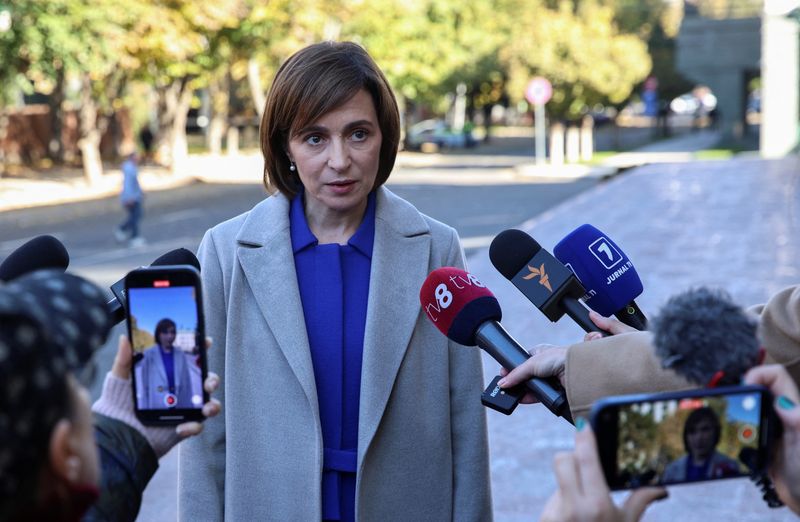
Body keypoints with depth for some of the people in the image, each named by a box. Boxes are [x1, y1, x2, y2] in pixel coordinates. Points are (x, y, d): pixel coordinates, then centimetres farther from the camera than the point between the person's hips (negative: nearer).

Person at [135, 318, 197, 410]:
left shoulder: (181, 355, 6)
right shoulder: (148, 356, -2)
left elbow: (188, 386, 8)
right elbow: (142, 387, -2)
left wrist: (191, 409, 5)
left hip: (180, 406, 2)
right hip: (156, 406, -2)